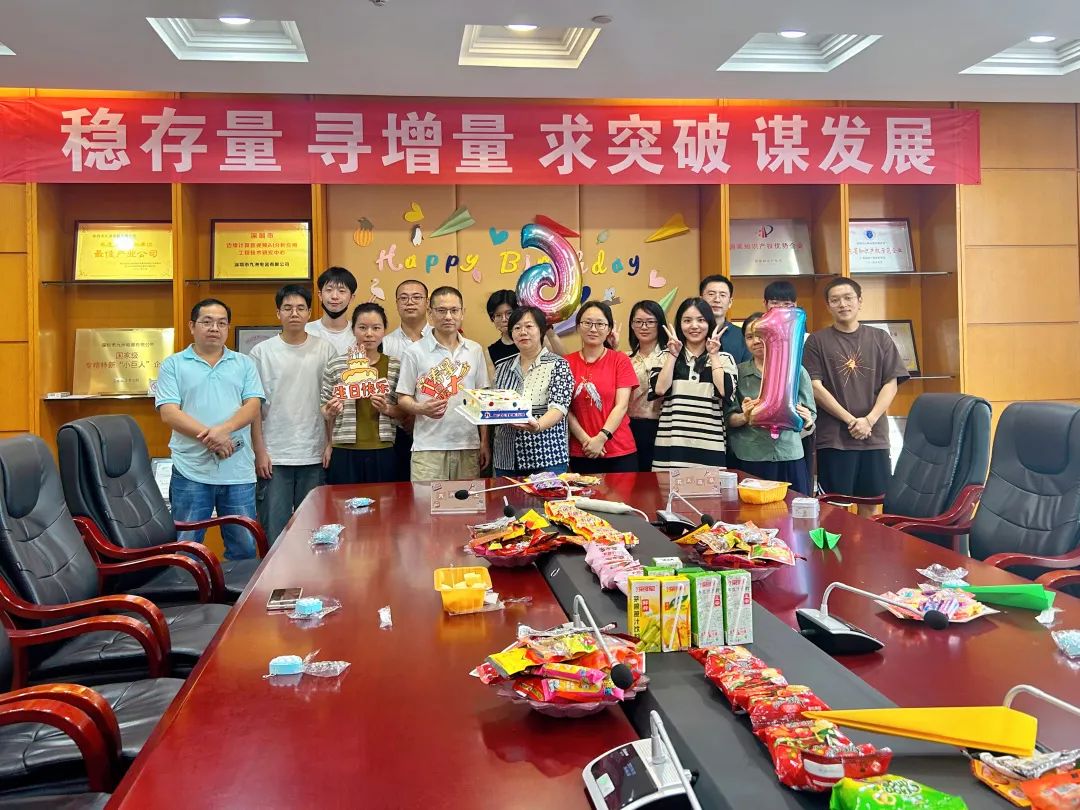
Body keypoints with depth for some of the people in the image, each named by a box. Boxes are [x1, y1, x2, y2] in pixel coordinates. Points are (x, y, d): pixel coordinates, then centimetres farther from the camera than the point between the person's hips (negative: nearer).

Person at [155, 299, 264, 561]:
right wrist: (208, 436, -17)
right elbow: (168, 413, -5)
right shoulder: (173, 365, 5)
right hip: (191, 471, -2)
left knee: (245, 547, 10)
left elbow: (253, 406, 1)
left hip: (239, 471, 2)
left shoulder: (244, 364, 12)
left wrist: (224, 429, -17)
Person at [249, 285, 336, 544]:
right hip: (273, 457, -1)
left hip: (314, 456, 1)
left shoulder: (325, 350, 4)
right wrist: (260, 451, -4)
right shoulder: (262, 352, 1)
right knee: (274, 531, 3)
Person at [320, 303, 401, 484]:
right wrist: (330, 412, -8)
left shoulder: (395, 366, 4)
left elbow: (402, 411, 9)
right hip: (345, 452, -1)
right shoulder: (335, 365, 2)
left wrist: (387, 409, -9)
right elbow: (325, 409, 11)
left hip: (382, 452, 1)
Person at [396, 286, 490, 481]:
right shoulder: (415, 352, -1)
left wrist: (484, 442, 9)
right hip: (428, 448, -3)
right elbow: (403, 399, 2)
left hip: (469, 446, 3)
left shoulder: (475, 350, 9)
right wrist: (421, 408, -20)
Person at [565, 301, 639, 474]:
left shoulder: (620, 360, 2)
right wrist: (586, 440, -11)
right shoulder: (568, 363, 4)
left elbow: (621, 405, -5)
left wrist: (601, 438, -14)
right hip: (580, 453, 1)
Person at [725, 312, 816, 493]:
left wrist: (806, 419, -11)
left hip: (789, 458, 1)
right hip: (748, 460, -1)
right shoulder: (738, 372, 4)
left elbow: (811, 415, 10)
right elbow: (729, 419, 5)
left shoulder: (796, 371, 6)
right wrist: (744, 418, -15)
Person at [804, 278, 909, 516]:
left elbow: (891, 384, 4)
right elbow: (816, 388, -5)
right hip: (833, 438, -2)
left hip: (874, 436, 2)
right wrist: (850, 420, -11)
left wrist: (869, 420, -10)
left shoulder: (880, 339, 9)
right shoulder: (817, 341, 2)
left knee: (869, 505, 8)